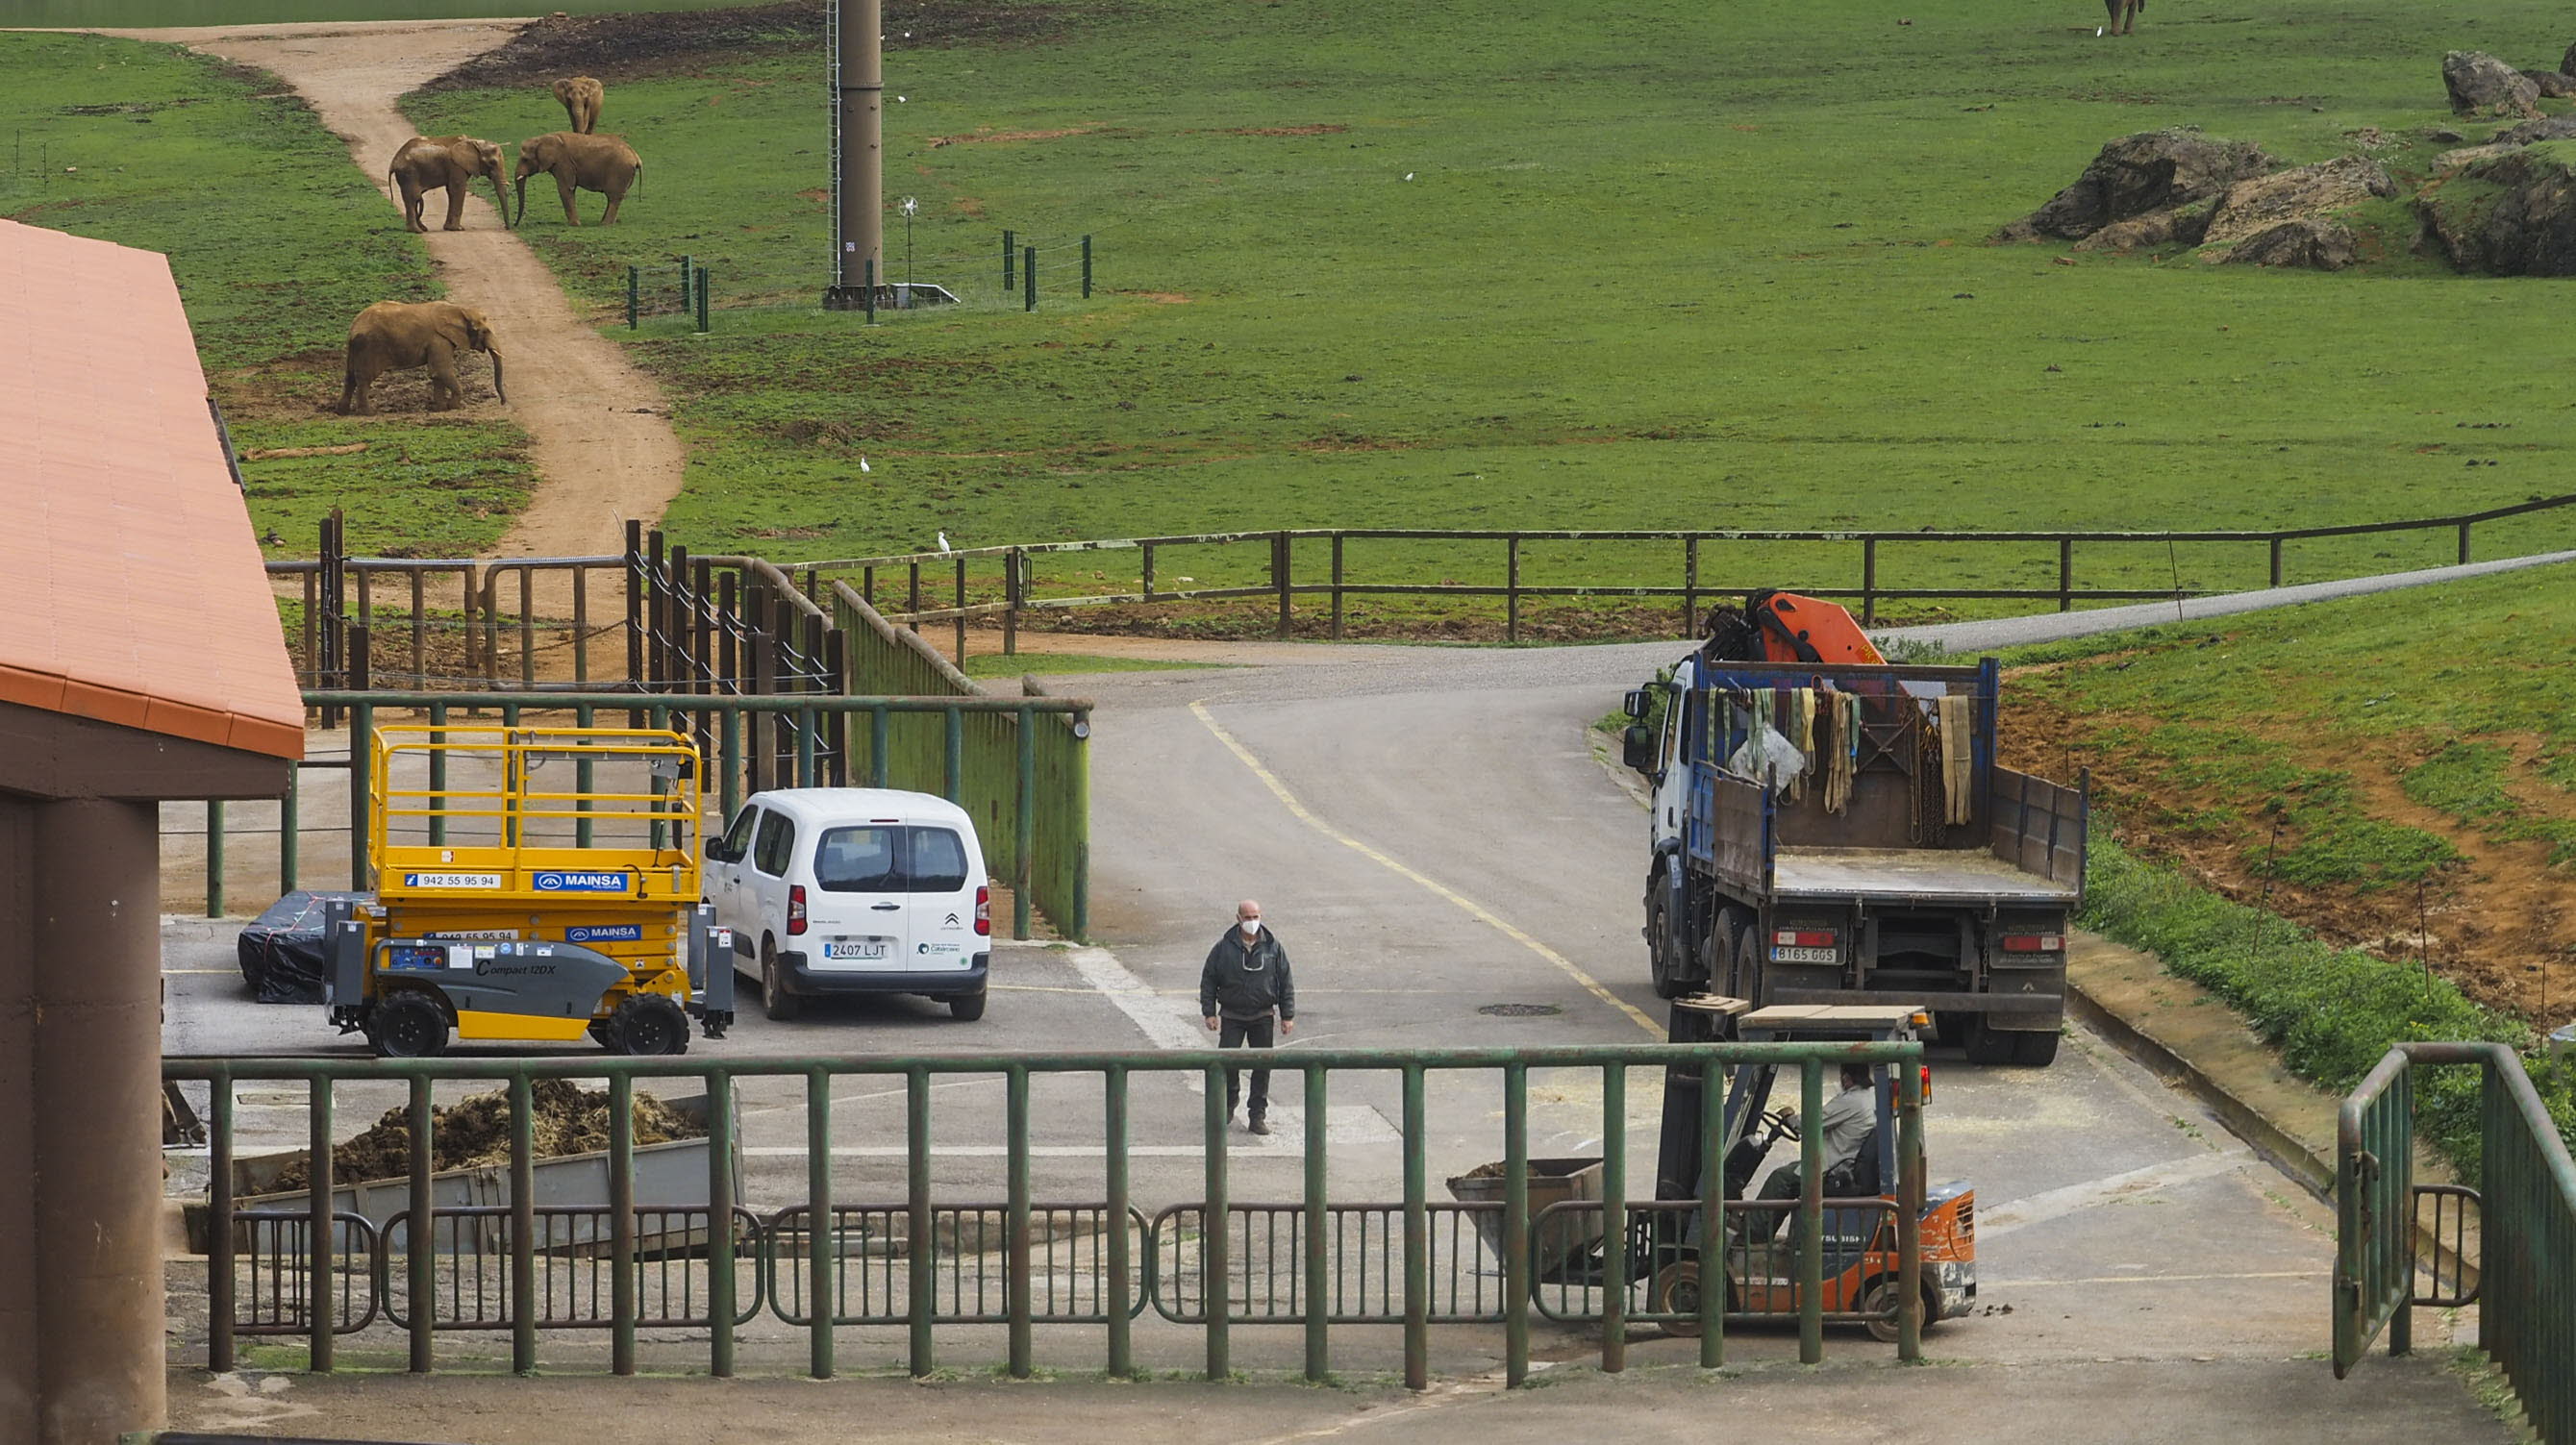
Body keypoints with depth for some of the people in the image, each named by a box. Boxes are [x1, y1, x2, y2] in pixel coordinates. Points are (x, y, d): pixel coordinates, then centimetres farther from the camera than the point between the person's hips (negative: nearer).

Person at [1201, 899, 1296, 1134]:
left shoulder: (1272, 947, 0)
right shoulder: (1224, 948, -3)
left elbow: (1286, 982, 6)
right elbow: (1208, 980, 3)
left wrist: (1288, 1016, 3)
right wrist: (1209, 1012, -3)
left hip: (1262, 1017, 1)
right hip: (1231, 1016, -1)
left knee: (1262, 1066, 1)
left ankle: (1258, 1116, 10)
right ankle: (1228, 1105, 18)